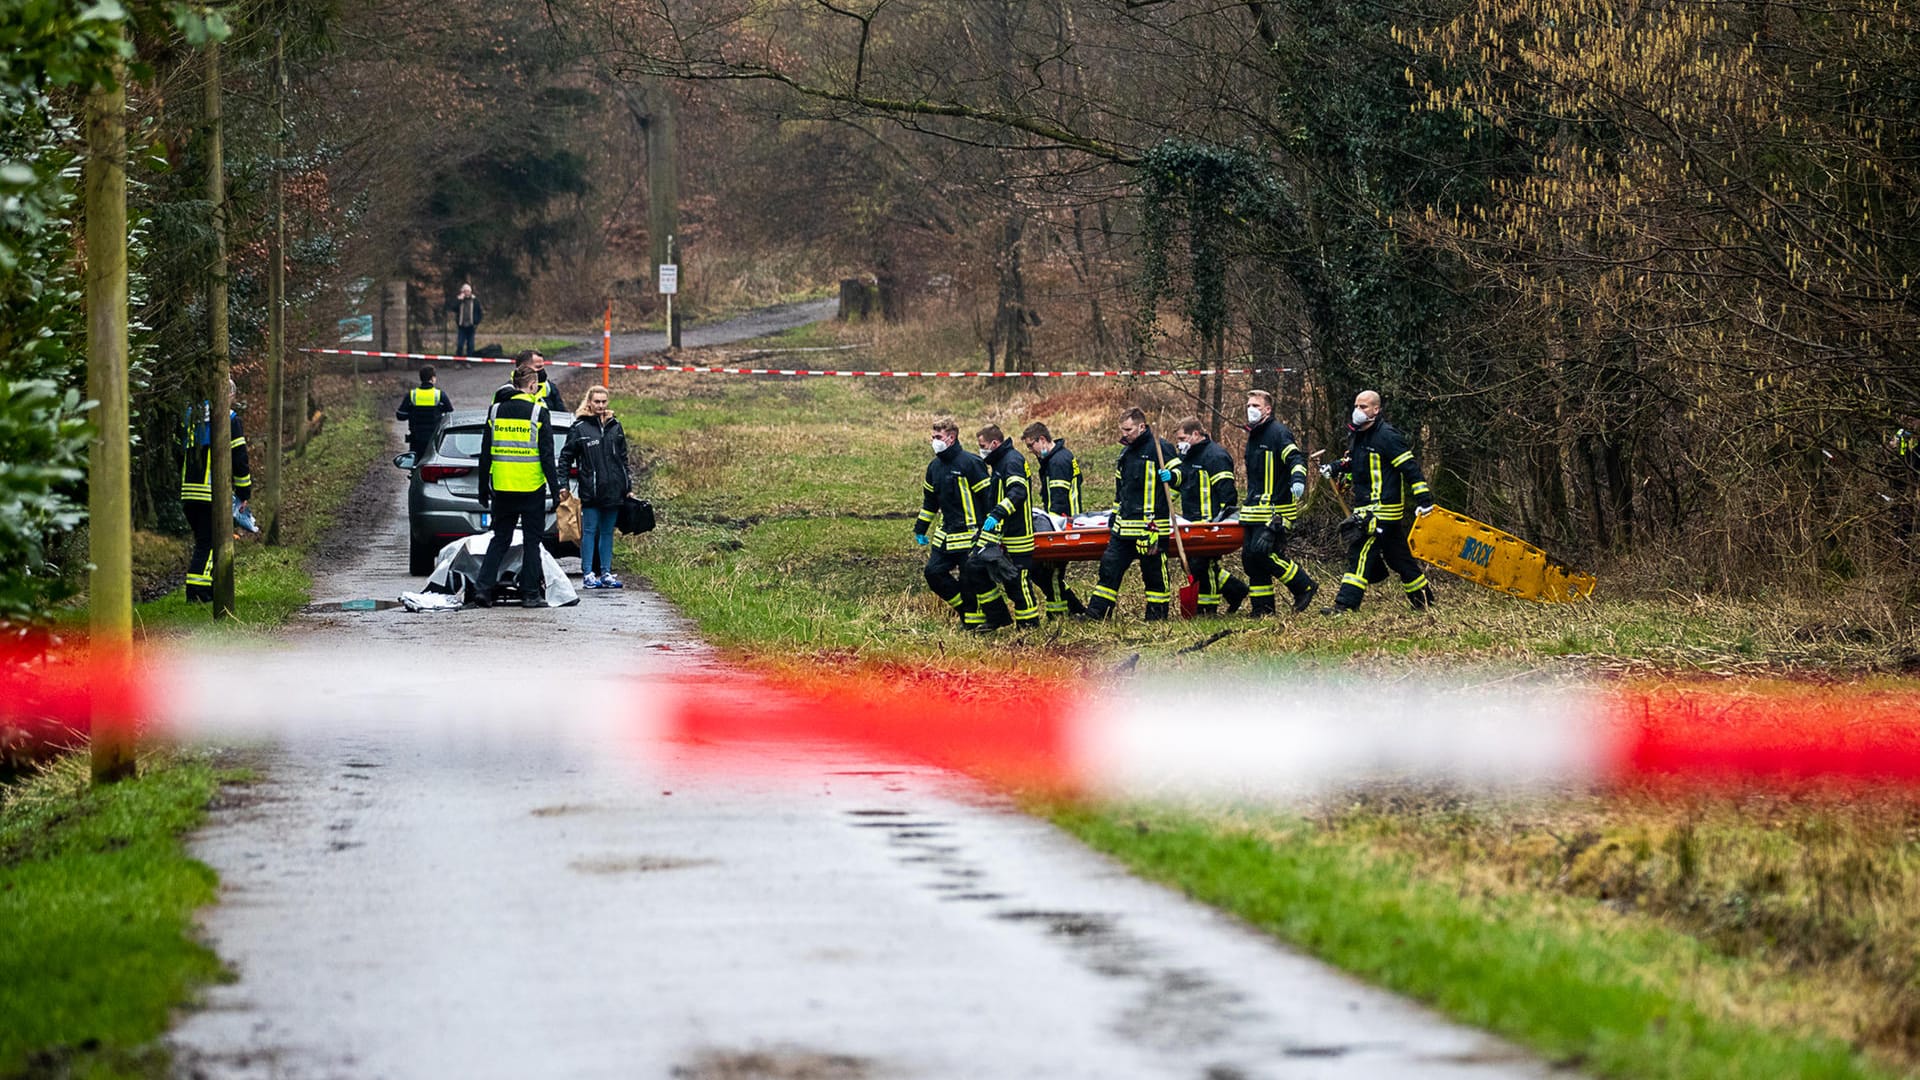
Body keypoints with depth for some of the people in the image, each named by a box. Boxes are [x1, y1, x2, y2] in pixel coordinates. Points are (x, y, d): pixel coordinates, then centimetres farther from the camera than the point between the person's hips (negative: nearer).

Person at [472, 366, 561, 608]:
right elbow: (547, 454, -8)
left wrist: (483, 489, 15)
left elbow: (485, 453, 8)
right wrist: (555, 488, -3)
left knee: (500, 538, 12)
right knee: (531, 540, 5)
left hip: (502, 488, 3)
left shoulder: (495, 411, 5)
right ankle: (530, 594, 4)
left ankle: (483, 587, 1)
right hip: (532, 488, -3)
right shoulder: (539, 413, -7)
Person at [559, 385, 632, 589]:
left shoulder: (615, 427, 11)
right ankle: (589, 574, 2)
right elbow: (566, 456, 1)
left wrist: (628, 486, 15)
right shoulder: (580, 428, -2)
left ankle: (606, 573, 15)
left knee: (607, 532, 10)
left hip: (613, 490, 4)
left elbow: (623, 458, 17)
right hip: (590, 491, -4)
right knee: (590, 531, -1)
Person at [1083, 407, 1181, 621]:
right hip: (1125, 525, 8)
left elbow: (1180, 472, -5)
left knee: (1154, 571, 1)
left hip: (1152, 524, -8)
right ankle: (1097, 612, 5)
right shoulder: (1126, 452, 19)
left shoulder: (1158, 447, -6)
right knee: (1110, 566, 4)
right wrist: (1114, 516, 28)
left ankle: (1157, 614, 10)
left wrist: (1170, 476, -26)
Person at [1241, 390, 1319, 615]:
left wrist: (1298, 479, -40)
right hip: (1255, 510, 9)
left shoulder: (1278, 432, -8)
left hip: (1275, 509, -9)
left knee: (1262, 551, -18)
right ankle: (1262, 607, 11)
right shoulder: (1253, 436, 20)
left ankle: (1305, 586, -3)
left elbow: (1296, 458, -21)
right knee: (1249, 556, 4)